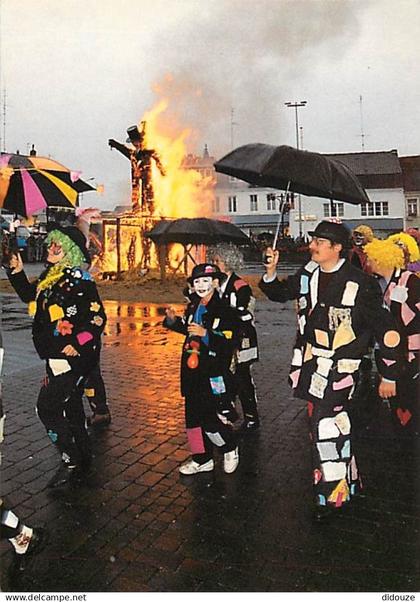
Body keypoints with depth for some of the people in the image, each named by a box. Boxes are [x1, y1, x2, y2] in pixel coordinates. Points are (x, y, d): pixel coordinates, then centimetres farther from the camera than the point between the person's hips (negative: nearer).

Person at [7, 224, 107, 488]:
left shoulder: (79, 278, -15)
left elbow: (98, 318, -18)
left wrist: (77, 345, -22)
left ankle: (72, 462, 8)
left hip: (74, 357, -9)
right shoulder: (51, 276, 10)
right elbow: (31, 297, 27)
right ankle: (83, 462, 31)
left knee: (47, 406, -6)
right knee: (70, 407, 17)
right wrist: (17, 272, 16)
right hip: (57, 356, 9)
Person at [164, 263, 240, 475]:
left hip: (214, 377, -7)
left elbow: (228, 345, -20)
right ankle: (202, 459, 30)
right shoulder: (192, 307, 9)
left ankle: (231, 450, 25)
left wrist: (206, 333, -29)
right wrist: (174, 321, 10)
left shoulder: (224, 311, -12)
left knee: (212, 421, -5)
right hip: (193, 374, 7)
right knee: (193, 418, 13)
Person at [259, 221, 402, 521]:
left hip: (340, 365, -6)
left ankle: (334, 495, 11)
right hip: (311, 359, 6)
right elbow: (279, 293, 19)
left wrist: (389, 376, -5)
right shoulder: (308, 274, 2)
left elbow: (387, 330, -9)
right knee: (336, 422, 18)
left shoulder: (360, 283, -15)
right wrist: (271, 271, -2)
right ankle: (349, 481, 39)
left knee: (324, 423, -9)